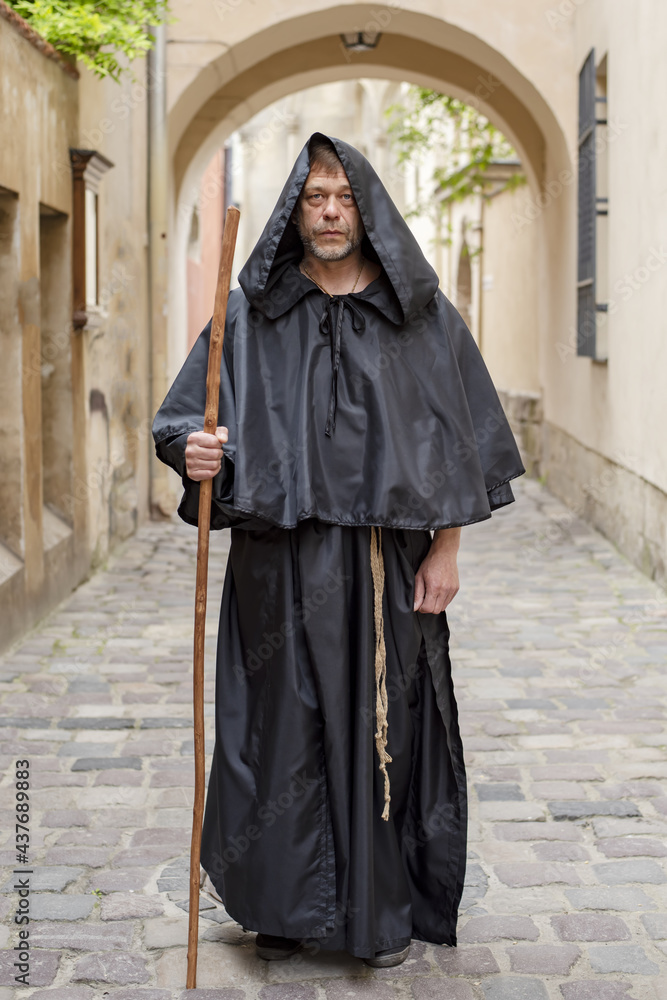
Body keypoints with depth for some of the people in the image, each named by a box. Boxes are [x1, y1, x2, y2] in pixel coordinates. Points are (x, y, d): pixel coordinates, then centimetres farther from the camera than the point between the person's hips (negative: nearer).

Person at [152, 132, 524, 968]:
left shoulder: (422, 315, 4)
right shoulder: (251, 315, 4)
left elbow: (459, 436, 4)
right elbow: (188, 416, 1)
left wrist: (446, 551, -2)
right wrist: (198, 453, -22)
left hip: (385, 561, 0)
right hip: (282, 562, 0)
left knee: (383, 720, 5)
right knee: (286, 725, 5)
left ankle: (385, 906, 19)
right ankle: (287, 904, 20)